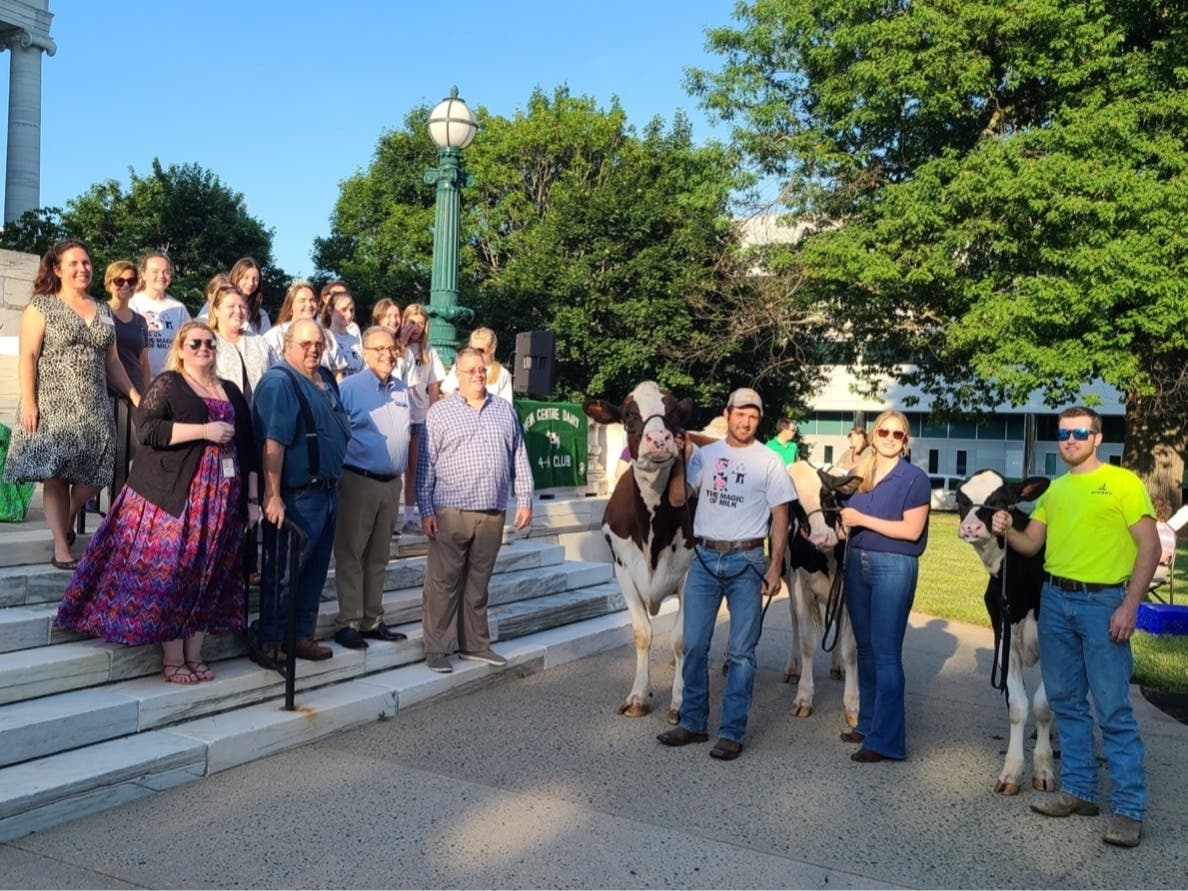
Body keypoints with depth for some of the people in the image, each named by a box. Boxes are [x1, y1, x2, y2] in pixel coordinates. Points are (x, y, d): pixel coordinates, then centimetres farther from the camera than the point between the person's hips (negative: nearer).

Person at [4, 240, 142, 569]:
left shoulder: (103, 311, 16)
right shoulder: (41, 306, 1)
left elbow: (112, 362, 18)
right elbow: (27, 357, -6)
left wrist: (136, 397, 11)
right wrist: (28, 401, -15)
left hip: (94, 409, 5)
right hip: (53, 407, -4)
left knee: (95, 475, 1)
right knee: (56, 476, -3)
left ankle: (66, 521, 28)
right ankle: (61, 548, 3)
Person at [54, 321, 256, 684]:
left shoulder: (231, 391, 18)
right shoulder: (167, 384, 1)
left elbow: (247, 446, 17)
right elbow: (149, 431, -14)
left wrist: (252, 498, 11)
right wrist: (204, 430, -18)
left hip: (220, 499, 5)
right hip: (173, 497, -5)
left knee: (208, 577, 5)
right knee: (170, 573, -6)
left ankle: (195, 657, 14)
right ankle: (172, 661, 4)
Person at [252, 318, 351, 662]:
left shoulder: (326, 379, 12)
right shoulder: (280, 383, -15)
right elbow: (273, 443, -22)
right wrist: (273, 496, -26)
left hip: (327, 492, 9)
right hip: (296, 497, -9)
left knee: (315, 570, 15)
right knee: (283, 572, 0)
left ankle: (303, 636, 26)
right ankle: (268, 643, 11)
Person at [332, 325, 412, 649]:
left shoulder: (402, 390, 11)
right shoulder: (350, 388, -9)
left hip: (390, 483, 6)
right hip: (358, 481, -6)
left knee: (379, 556, 13)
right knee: (351, 554, 0)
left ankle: (372, 620, 21)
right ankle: (348, 622, 5)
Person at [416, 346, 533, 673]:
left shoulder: (505, 410, 13)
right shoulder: (439, 412, 2)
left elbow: (520, 458, 14)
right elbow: (425, 465, 0)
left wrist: (525, 500, 8)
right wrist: (426, 510, -5)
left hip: (493, 512, 3)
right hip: (450, 511, -3)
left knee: (478, 582, 12)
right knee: (443, 582, 0)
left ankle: (476, 643, 22)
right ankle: (437, 647, 9)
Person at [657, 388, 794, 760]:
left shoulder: (769, 461, 0)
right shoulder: (704, 454, 8)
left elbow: (780, 517, -1)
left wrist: (775, 567, -7)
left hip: (746, 561, -3)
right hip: (703, 557, 3)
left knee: (741, 651, 3)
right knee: (694, 645, 7)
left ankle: (732, 732, 12)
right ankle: (692, 722, 20)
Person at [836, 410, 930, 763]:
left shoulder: (915, 478, -7)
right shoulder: (858, 475, 11)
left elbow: (912, 530, -15)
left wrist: (863, 520, -16)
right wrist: (843, 526, -2)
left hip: (894, 567, -6)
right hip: (856, 563, 6)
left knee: (885, 652, -5)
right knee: (865, 648, 13)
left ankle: (886, 740, 1)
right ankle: (868, 723, 25)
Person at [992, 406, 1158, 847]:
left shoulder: (1123, 482, -4)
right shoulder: (1053, 489, 14)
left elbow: (1150, 546, -8)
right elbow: (1031, 544, 15)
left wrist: (1130, 605, -16)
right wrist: (1006, 531, -7)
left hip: (1102, 602, -6)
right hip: (1054, 599, 6)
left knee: (1112, 709, -5)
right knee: (1066, 702, 11)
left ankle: (1129, 808, 3)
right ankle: (1078, 790, 22)